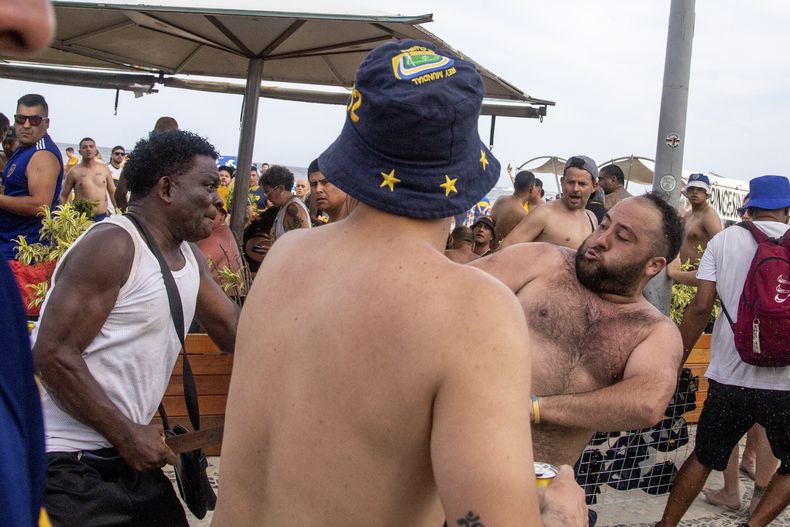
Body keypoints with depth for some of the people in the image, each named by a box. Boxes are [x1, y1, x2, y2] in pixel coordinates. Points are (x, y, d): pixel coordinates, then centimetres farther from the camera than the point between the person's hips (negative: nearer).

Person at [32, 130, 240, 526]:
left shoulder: (189, 256, 11)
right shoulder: (112, 244, -16)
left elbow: (235, 330, 16)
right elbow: (54, 354, -20)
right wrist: (128, 434, -17)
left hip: (127, 455, 8)